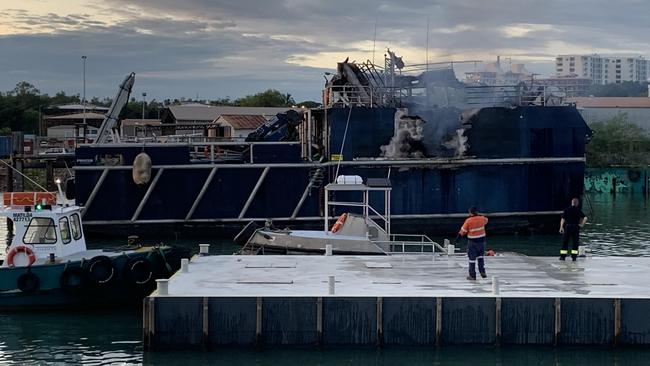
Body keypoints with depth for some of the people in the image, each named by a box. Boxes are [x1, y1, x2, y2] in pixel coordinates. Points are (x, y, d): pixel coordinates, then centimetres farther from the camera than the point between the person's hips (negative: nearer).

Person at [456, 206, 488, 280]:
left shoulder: (468, 221, -16)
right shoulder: (482, 218, -5)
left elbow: (463, 231, -10)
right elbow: (486, 220, 21)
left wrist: (457, 238, 3)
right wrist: (478, 215, 31)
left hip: (472, 242, -4)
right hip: (481, 240, 4)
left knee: (472, 258, 4)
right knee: (480, 256, 22)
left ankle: (472, 275, 7)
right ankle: (482, 271, 14)